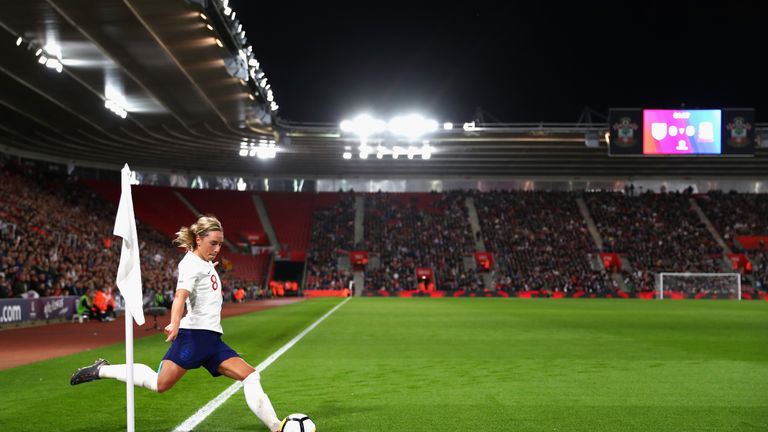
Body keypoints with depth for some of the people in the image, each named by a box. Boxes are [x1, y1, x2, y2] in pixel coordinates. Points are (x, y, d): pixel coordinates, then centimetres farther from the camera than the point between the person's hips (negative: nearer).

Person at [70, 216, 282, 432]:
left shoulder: (205, 264, 19)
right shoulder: (192, 264, -9)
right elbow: (181, 295, -28)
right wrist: (175, 323, -45)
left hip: (212, 340, 9)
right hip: (194, 334, -8)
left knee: (251, 377, -3)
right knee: (160, 383, -15)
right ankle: (102, 370, 1)